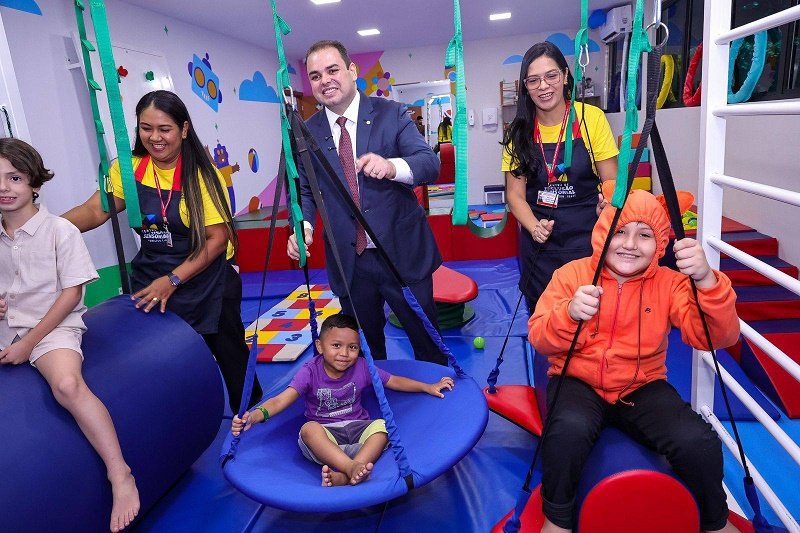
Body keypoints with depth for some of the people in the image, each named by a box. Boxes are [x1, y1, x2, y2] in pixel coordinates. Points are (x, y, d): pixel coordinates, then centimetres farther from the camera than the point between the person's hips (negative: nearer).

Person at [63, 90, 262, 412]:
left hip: (207, 281, -3)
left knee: (231, 356, 8)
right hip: (151, 282, 3)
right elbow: (95, 211, -9)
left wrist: (173, 280, -19)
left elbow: (217, 238, -14)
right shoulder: (129, 169, -1)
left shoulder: (201, 174, -12)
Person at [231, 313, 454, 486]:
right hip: (325, 434, -2)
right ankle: (352, 467, -48)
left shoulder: (362, 368, -5)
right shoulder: (310, 372, -12)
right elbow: (281, 400, -22)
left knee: (382, 425, -30)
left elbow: (395, 381, 6)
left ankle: (344, 476, -45)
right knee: (308, 429, -36)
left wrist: (428, 387, 0)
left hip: (357, 427, 2)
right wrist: (255, 415, -40)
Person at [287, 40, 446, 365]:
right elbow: (305, 190, 9)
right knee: (366, 345, 17)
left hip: (402, 254, -2)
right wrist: (303, 226, -12)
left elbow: (431, 164, -12)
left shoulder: (391, 114, -4)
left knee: (427, 339, 12)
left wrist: (392, 166, -34)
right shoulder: (307, 133, 3)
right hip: (348, 262, 2)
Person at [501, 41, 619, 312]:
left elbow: (611, 183, -1)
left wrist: (607, 206, -22)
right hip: (539, 242, 2)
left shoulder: (591, 118, -7)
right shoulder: (519, 131, -1)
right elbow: (515, 193, 1)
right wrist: (534, 227, -17)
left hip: (587, 237, -2)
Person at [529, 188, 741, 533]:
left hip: (643, 387, 2)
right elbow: (539, 340, -11)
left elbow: (718, 337, -16)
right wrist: (569, 314, -32)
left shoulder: (670, 282, -1)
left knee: (700, 444, -24)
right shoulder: (572, 273, -4)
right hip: (579, 383, -1)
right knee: (569, 430, -33)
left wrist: (707, 282, -33)